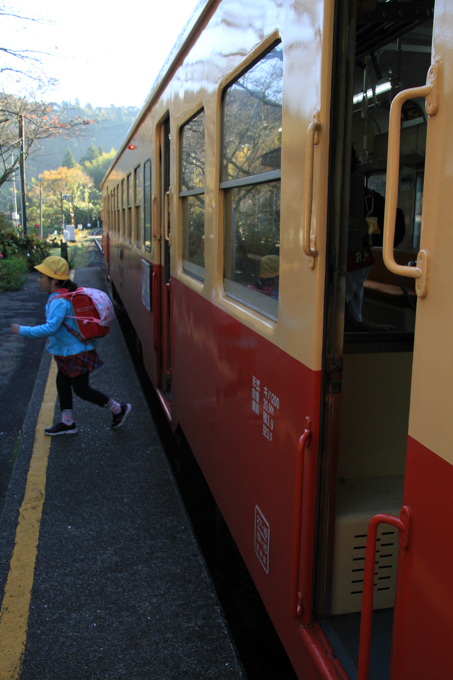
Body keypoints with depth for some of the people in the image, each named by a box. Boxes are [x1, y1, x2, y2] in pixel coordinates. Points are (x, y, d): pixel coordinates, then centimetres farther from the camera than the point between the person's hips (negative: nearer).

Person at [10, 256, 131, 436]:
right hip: (69, 353, 10)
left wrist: (22, 330, -28)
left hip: (77, 353, -10)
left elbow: (50, 328, -36)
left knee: (81, 389, 1)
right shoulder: (65, 295, 5)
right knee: (62, 384, 16)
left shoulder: (58, 301, -26)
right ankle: (67, 423, 30)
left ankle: (119, 409, 16)